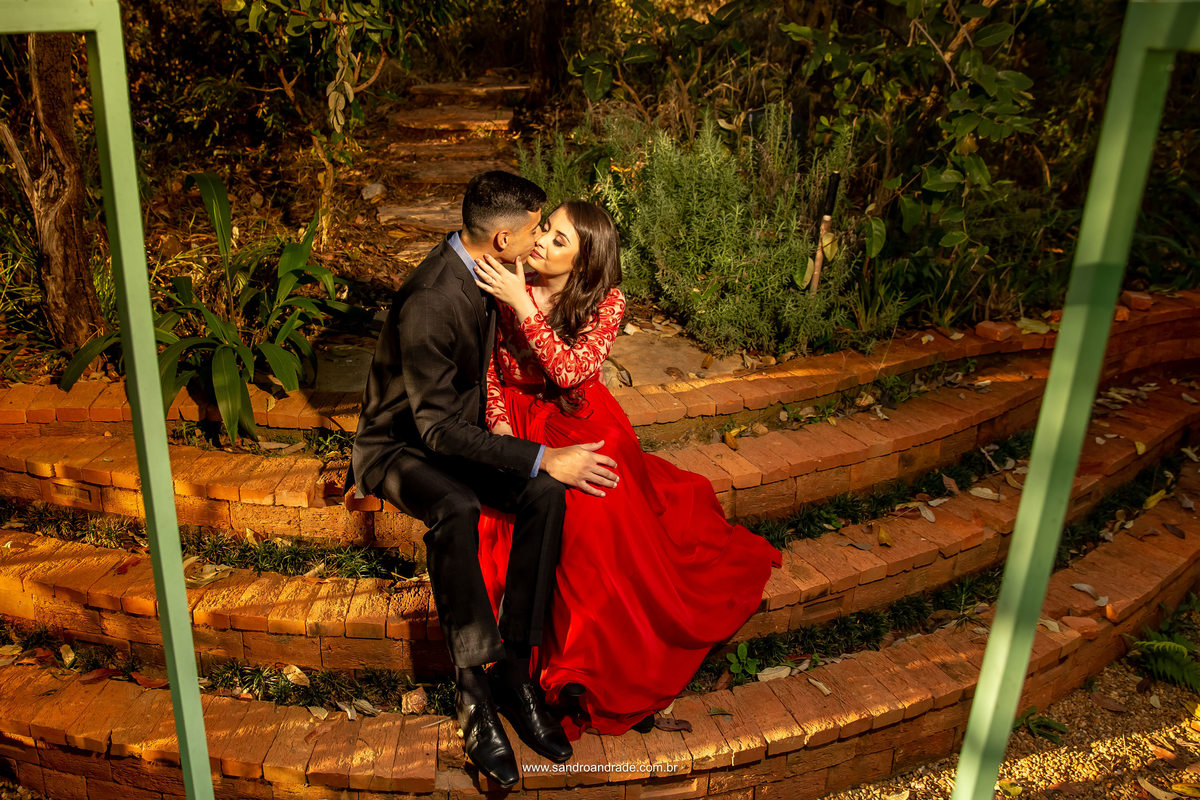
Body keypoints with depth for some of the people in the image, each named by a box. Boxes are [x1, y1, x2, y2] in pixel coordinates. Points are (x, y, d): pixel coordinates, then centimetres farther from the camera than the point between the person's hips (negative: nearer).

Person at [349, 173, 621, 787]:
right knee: (456, 507, -39)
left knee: (546, 493, -22)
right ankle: (475, 690, -29)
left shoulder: (481, 271, -2)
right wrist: (541, 457, -30)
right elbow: (438, 425, -28)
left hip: (459, 428, 7)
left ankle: (513, 669, -18)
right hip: (401, 443, -7)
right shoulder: (427, 303, -29)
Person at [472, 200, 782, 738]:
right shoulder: (508, 291, 0)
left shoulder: (606, 303, -6)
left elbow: (570, 370, -22)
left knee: (597, 509, -29)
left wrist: (523, 305, -26)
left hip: (584, 426, -1)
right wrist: (500, 423, -13)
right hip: (522, 427, 1)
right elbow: (490, 371, 5)